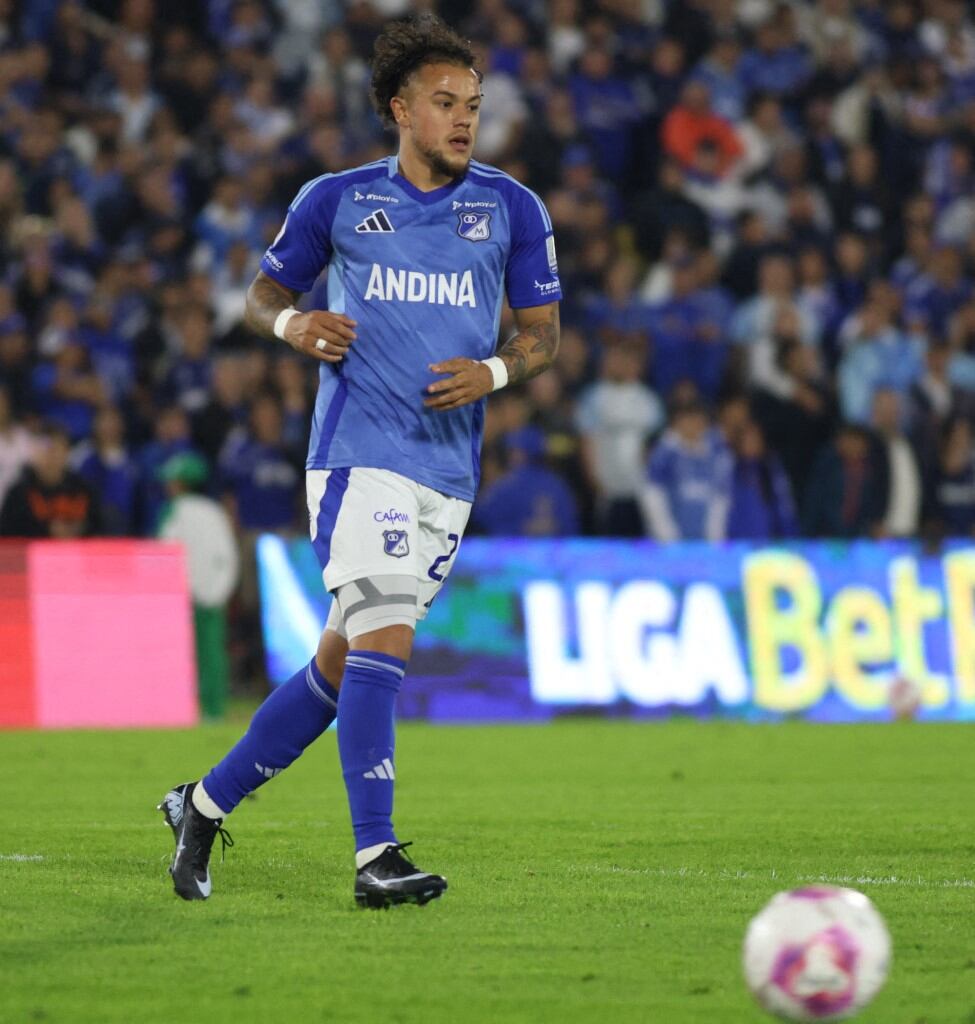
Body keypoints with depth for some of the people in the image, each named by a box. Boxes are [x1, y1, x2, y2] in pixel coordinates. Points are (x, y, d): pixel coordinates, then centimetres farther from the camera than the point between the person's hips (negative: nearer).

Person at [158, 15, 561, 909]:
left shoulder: (511, 209, 8)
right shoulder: (337, 200, 5)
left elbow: (543, 332, 12)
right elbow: (265, 291, 16)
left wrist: (493, 373, -9)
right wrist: (293, 324, -7)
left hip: (448, 470, 4)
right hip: (357, 454, -4)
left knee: (343, 663, 7)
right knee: (384, 641, -19)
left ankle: (206, 804, 23)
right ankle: (375, 860, -20)